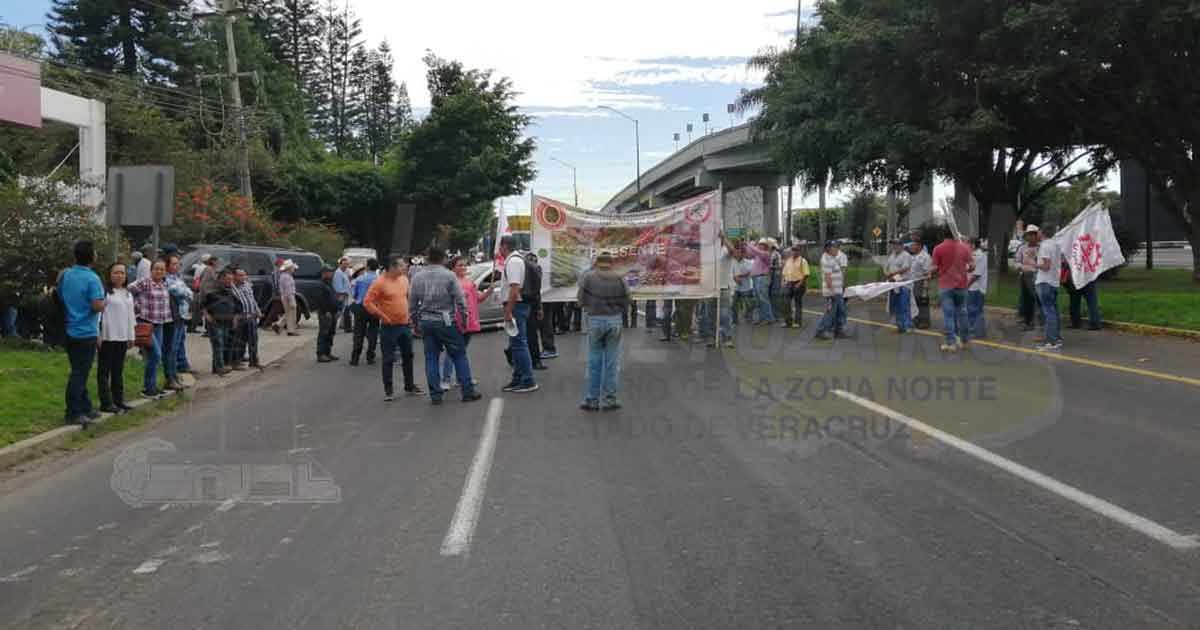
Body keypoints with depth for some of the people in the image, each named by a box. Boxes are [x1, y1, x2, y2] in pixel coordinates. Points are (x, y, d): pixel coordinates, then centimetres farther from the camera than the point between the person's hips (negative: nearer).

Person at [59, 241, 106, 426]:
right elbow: (98, 306, -24)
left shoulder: (65, 275, 6)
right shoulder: (92, 278, -17)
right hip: (86, 333, -8)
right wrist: (104, 302, -3)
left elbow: (59, 297, 17)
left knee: (79, 372, 15)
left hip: (70, 332, 8)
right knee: (80, 374, -2)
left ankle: (85, 408, 23)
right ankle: (73, 413, 1)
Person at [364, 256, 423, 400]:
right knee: (388, 360, 1)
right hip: (389, 327, -6)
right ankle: (388, 391, 10)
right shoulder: (380, 282, -14)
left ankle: (409, 386, 28)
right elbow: (367, 302, -15)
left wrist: (409, 315, 12)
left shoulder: (404, 279, 5)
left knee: (408, 356, 15)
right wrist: (382, 316, -15)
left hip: (405, 325, 6)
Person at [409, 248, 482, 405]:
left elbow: (412, 304, 9)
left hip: (425, 322, 4)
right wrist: (464, 316, 1)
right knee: (459, 356, 5)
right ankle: (468, 392, 5)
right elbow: (460, 299, -9)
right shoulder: (449, 276, -7)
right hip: (445, 321, -4)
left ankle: (435, 395, 7)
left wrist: (417, 321, 19)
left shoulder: (417, 278, 5)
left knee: (431, 359, 8)